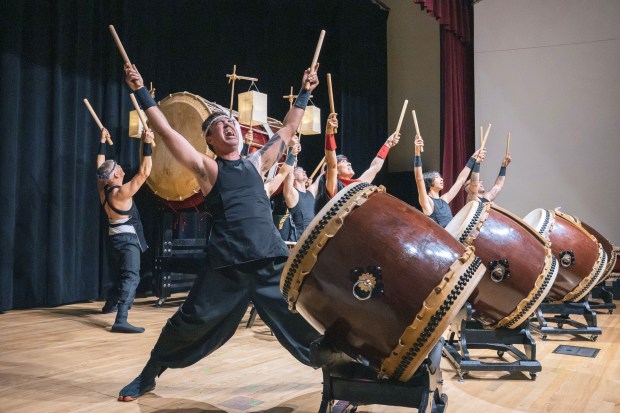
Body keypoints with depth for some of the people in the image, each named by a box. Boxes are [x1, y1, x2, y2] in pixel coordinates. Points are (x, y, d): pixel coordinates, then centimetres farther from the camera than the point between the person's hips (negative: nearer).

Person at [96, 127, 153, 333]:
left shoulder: (103, 188, 0)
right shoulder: (122, 192, -22)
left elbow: (100, 166, 16)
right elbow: (144, 172, -25)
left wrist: (102, 142, 20)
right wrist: (147, 144, -24)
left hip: (118, 235, 10)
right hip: (128, 236, -10)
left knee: (126, 273, 29)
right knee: (132, 277, -20)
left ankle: (111, 304, 45)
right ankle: (121, 320, -33)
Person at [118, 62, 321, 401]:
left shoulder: (256, 162, 16)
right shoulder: (207, 169, 4)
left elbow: (288, 130, 26)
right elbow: (166, 131, 0)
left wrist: (305, 92, 30)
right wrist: (141, 92, 0)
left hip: (273, 262, 3)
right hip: (228, 268, -3)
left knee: (307, 318, 7)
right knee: (189, 324, 4)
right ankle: (148, 376, 26)